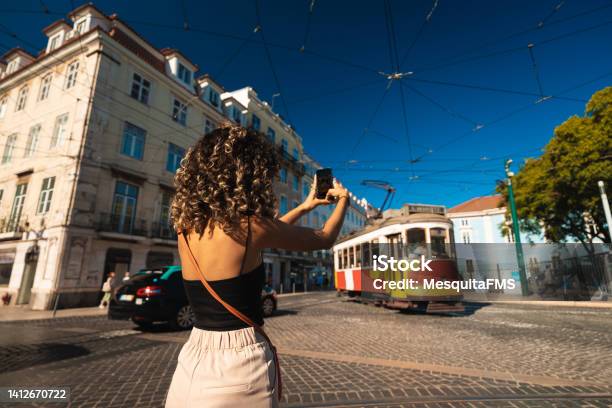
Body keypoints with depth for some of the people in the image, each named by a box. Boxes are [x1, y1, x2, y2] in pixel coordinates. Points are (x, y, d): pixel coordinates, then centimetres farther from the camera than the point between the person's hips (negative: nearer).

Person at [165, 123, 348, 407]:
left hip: (192, 364, 6)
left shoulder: (187, 225, 0)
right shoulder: (248, 225, -19)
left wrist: (305, 207, 20)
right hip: (238, 365, -6)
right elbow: (324, 239, -4)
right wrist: (343, 200, 15)